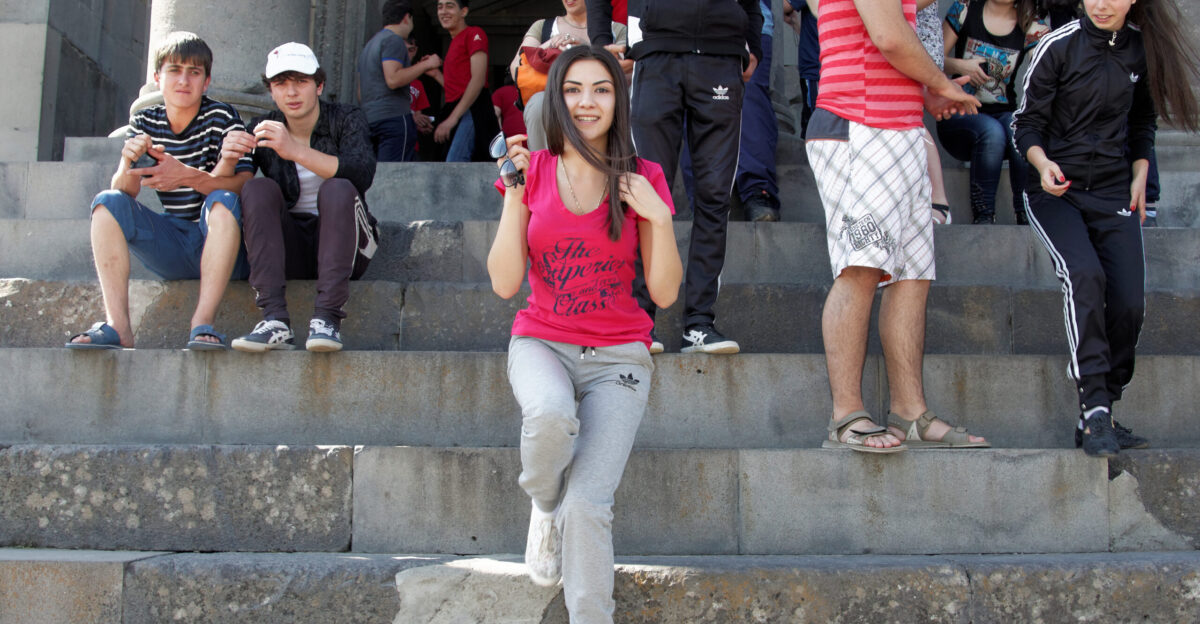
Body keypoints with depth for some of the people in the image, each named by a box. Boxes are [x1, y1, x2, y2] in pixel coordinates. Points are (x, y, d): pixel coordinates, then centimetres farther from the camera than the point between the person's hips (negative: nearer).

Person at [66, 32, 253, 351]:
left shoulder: (221, 117, -6)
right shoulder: (145, 123, 7)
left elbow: (246, 184, -17)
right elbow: (124, 192, -1)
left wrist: (187, 175, -32)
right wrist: (128, 162, -24)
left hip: (223, 241, -4)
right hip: (171, 248, 4)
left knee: (223, 200, -32)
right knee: (107, 202, -14)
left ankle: (203, 324, -40)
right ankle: (117, 325, -26)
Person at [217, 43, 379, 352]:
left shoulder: (346, 119, -3)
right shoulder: (263, 130, 3)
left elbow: (363, 173, -25)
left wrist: (296, 152, -36)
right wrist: (227, 161, -28)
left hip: (343, 243, -2)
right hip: (290, 248, 2)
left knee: (337, 189, -29)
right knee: (258, 188, -22)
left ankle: (327, 318, -37)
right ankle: (275, 319, -34)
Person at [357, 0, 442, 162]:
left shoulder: (370, 44, 25)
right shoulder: (394, 40, -4)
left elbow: (360, 94, 26)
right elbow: (393, 79, -18)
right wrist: (426, 64, -9)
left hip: (369, 118, 9)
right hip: (395, 116, -9)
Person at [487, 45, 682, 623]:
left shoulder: (642, 179, 2)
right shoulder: (532, 170, 3)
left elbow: (664, 292, -1)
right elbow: (505, 283, -5)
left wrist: (659, 218, -15)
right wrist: (515, 191, -12)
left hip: (617, 355, 0)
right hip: (541, 343, 1)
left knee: (587, 505, -19)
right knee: (551, 414, -35)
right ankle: (544, 508, 0)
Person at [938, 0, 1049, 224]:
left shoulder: (1031, 27, 6)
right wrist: (960, 66, -15)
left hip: (1005, 115, 2)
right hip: (960, 112, -1)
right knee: (992, 131, -35)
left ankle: (1027, 217, -26)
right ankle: (983, 218, -29)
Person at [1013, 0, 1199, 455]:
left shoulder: (1142, 49, 6)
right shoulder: (1058, 46, -6)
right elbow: (1027, 121, -4)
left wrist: (1139, 176, 11)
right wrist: (1042, 163, -22)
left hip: (1113, 190, 4)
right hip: (1056, 190, -4)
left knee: (1129, 304, -12)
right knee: (1084, 275, -29)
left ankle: (1098, 416, 2)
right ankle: (1095, 409, -28)